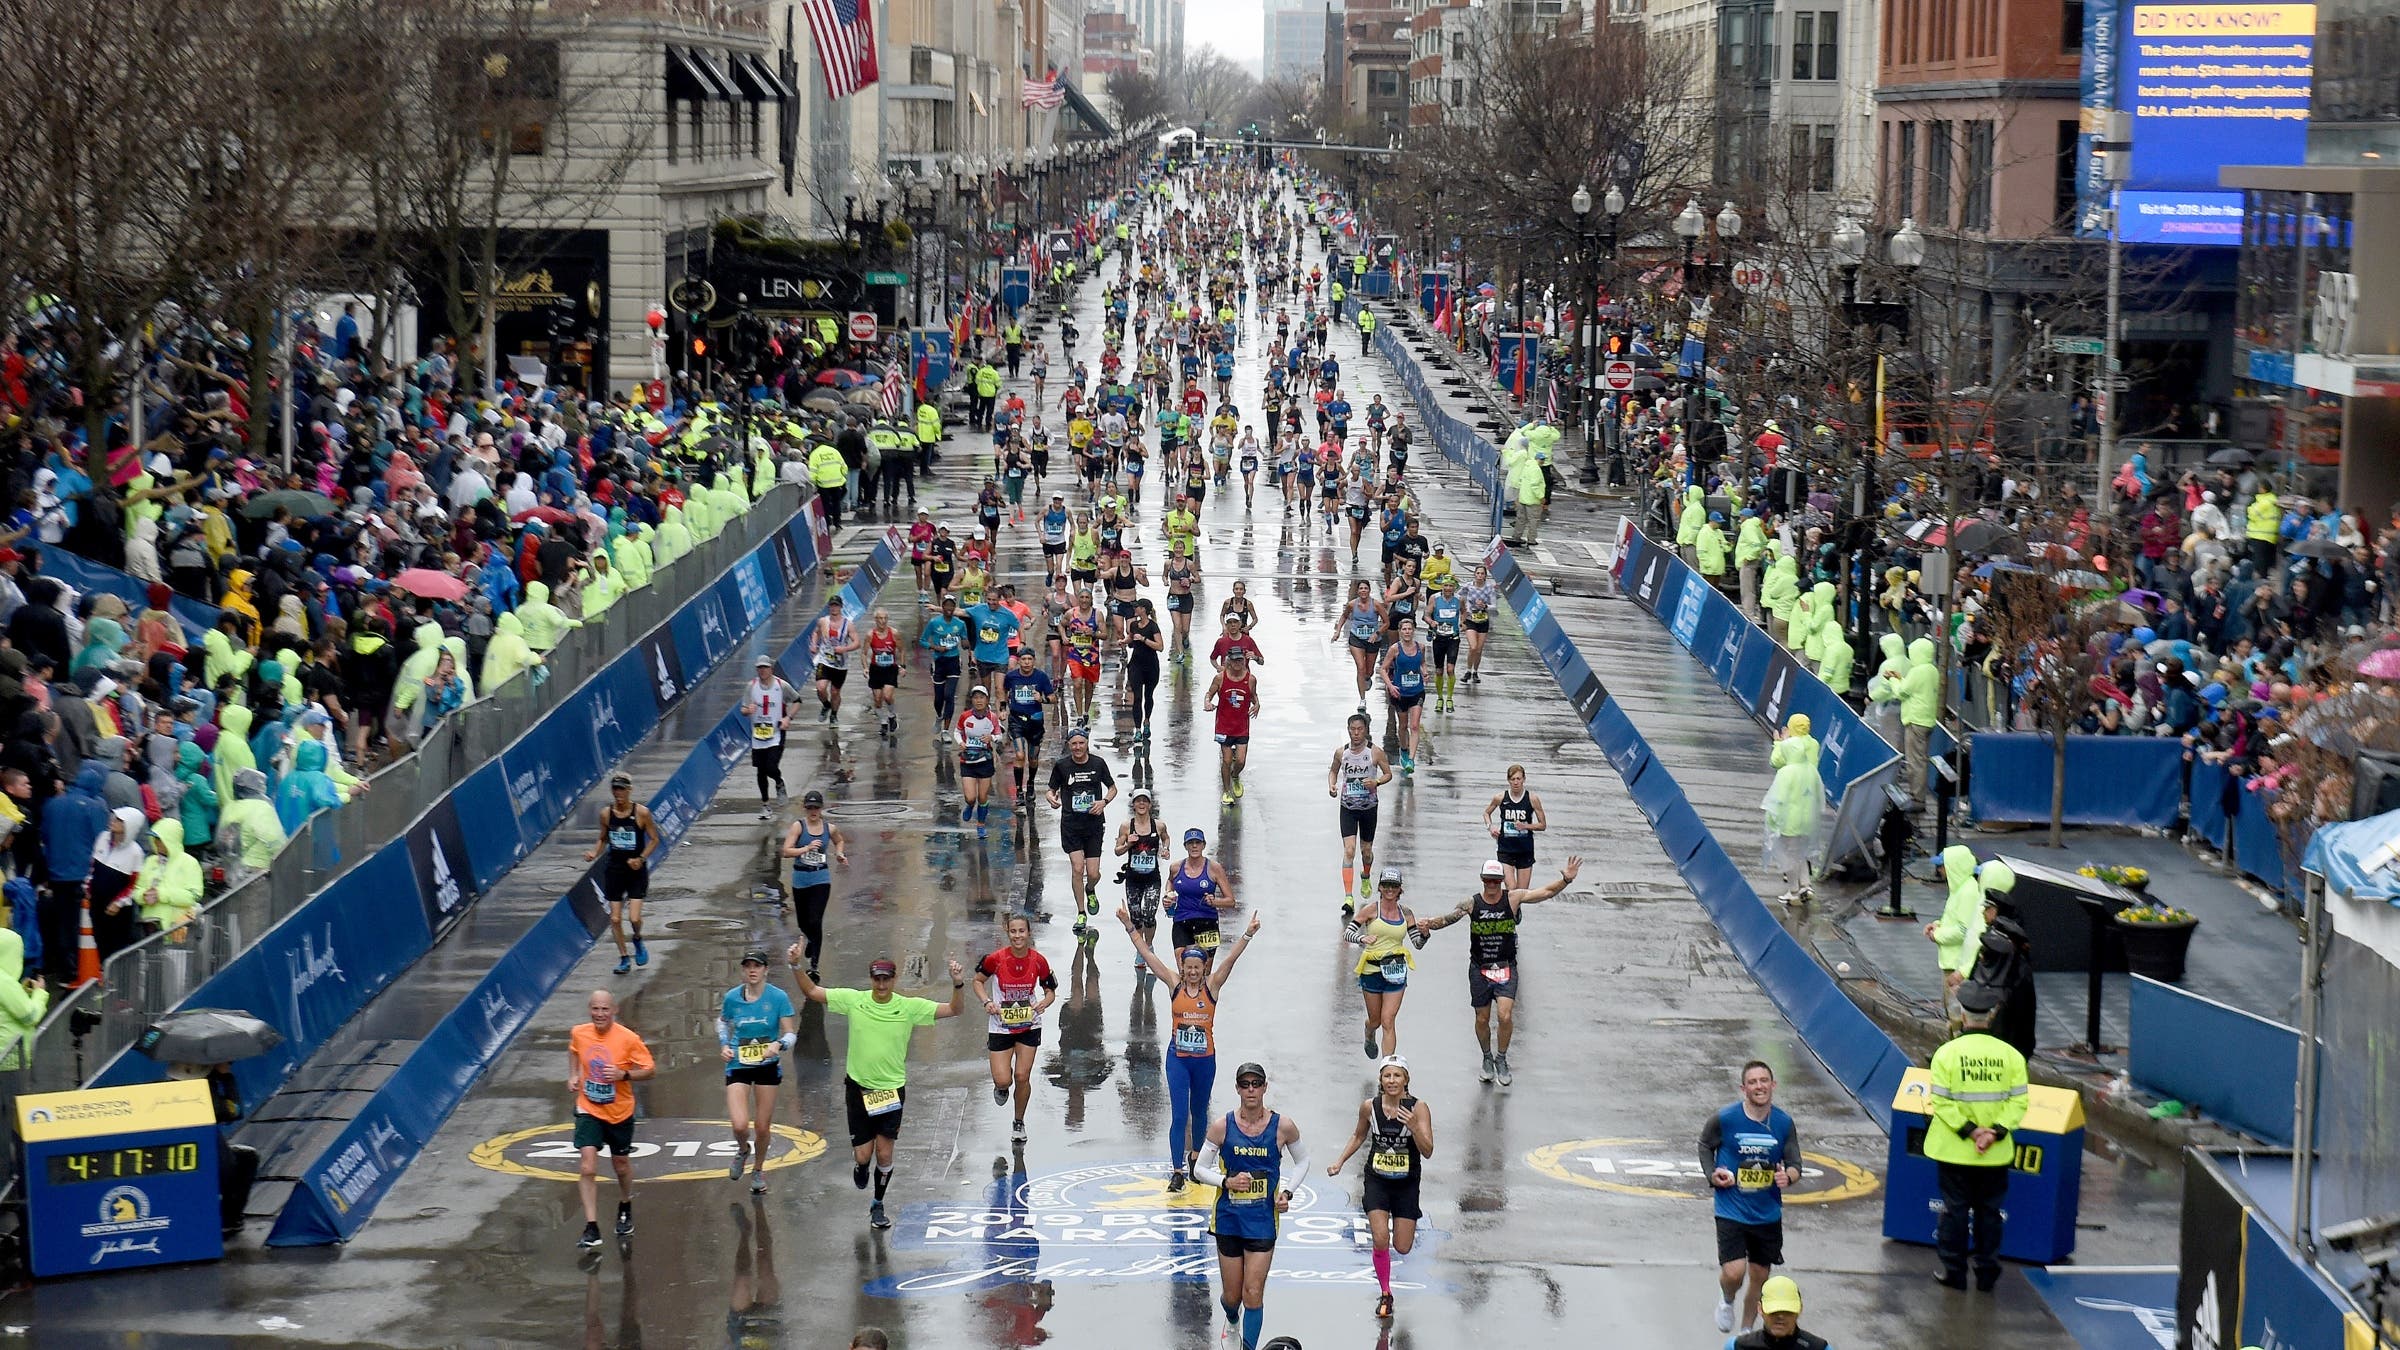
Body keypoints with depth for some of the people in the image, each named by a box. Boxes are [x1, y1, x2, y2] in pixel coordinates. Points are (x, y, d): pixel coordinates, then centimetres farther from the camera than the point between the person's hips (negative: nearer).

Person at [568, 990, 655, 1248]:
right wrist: (573, 1075, 4)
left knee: (621, 1164, 18)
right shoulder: (579, 1033, -7)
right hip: (588, 1111, 1)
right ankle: (591, 1228, -14)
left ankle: (625, 1211, 47)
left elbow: (650, 1070, -12)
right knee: (587, 1168, -14)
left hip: (620, 1113, -1)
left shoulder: (628, 1038, -18)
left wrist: (624, 1074, -28)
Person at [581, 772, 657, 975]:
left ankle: (638, 940, 22)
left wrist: (641, 859, -16)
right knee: (615, 918, 2)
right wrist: (594, 853, -7)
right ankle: (624, 958, 18)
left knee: (634, 918, -12)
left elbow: (654, 840, -2)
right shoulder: (606, 813, 0)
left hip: (636, 870, -3)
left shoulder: (641, 813, -9)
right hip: (614, 870, 3)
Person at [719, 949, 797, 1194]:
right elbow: (722, 1021, 16)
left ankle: (758, 1170, 36)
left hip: (768, 1066, 0)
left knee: (763, 1127, 7)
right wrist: (724, 1045, -1)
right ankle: (743, 1150, 24)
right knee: (740, 1125, -14)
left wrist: (779, 1045, -31)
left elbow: (790, 1034, -10)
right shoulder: (732, 997, -5)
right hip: (738, 1065, 0)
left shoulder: (778, 997, -11)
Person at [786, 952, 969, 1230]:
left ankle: (878, 1205, 23)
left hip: (892, 1089, 0)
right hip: (858, 1087, 0)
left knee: (884, 1155, 0)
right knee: (862, 1155, 1)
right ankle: (860, 1169, 39)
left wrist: (958, 984, -28)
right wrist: (796, 967, -13)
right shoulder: (853, 1000, -6)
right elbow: (811, 992, 1)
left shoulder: (909, 1007, -8)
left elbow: (955, 1010, -10)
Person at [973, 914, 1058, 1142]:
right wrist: (986, 1002, -15)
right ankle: (1001, 1087, 32)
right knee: (1003, 1080, -7)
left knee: (1022, 1077, 1)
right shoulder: (996, 959, -16)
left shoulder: (1039, 961, -11)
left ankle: (1019, 1122, 25)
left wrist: (1044, 1003, -20)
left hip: (1029, 1026, 1)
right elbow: (978, 981, 2)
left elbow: (1050, 992, 2)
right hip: (1001, 1026, -1)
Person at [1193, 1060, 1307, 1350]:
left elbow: (1302, 1161, 12)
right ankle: (1232, 1319, 47)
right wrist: (1227, 1181, -17)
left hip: (1263, 1220, -1)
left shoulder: (1283, 1126, -6)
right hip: (1228, 1218, 1)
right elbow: (1200, 1169, 1)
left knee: (1253, 1294, -9)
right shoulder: (1222, 1125, -7)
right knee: (1232, 1295, 11)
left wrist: (1287, 1193, -3)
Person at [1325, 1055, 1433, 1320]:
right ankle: (1385, 1294, 5)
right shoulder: (1369, 1107, -8)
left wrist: (1414, 1127, -35)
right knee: (1380, 1240, -15)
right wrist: (1340, 1162, 5)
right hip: (1377, 1180, 1)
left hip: (1407, 1183, -1)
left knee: (1402, 1247, 3)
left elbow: (1428, 1152, -20)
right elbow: (1359, 1136, 13)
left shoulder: (1418, 1108, -15)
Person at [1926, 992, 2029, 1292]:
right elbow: (2018, 1101, -9)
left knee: (1955, 1210, 9)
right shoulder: (2010, 1055, -5)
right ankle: (1986, 1272, 19)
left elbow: (1941, 1101, -15)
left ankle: (1954, 1271, 14)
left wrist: (1969, 1130, -14)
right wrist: (1996, 1131, -12)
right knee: (1989, 1211, 14)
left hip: (1954, 1151, -2)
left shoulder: (1947, 1053, -11)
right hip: (1996, 1154, 2)